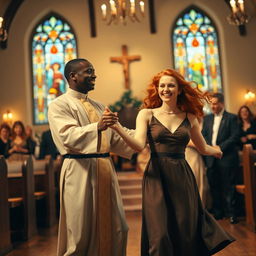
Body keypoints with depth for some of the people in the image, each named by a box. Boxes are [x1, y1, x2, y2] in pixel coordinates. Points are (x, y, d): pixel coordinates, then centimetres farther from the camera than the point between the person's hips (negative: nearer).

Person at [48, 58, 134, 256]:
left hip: (105, 168, 7)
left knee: (116, 228, 10)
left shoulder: (98, 106, 20)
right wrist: (97, 127, -33)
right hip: (81, 170, -7)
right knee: (80, 233, 1)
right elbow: (68, 136, -19)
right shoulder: (59, 105, -2)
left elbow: (114, 140, 22)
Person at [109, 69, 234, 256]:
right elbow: (139, 145, -13)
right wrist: (118, 128, -27)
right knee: (160, 236, -4)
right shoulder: (146, 114, 2)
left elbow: (203, 148, 22)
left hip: (183, 177, 2)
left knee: (186, 234, 5)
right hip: (157, 177, -2)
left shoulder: (189, 117, 9)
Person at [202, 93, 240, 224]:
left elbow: (234, 137, -8)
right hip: (211, 158, 5)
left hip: (226, 158, -4)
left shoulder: (231, 118, -1)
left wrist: (220, 147, -14)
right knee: (214, 186, 9)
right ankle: (217, 212, 21)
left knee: (228, 186, 0)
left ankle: (231, 213, 10)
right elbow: (203, 135, 10)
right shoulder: (207, 118, 14)